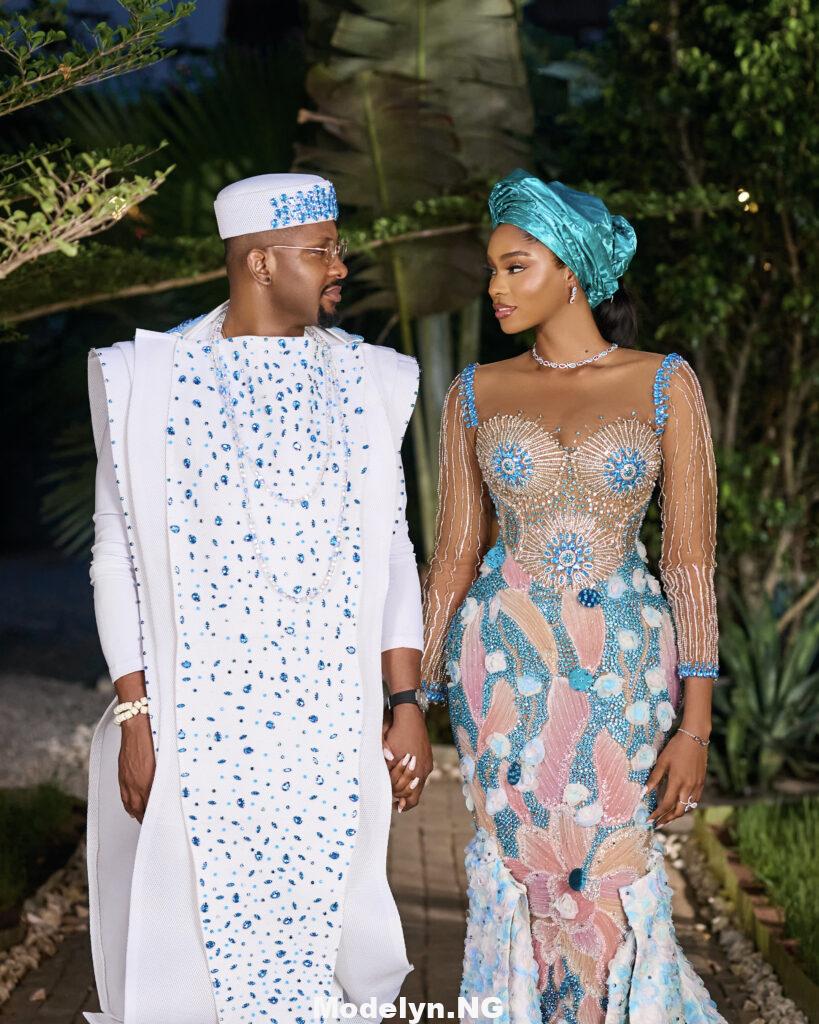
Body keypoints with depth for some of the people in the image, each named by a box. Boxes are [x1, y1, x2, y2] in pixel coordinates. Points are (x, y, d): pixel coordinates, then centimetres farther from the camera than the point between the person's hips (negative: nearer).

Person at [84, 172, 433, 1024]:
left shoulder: (366, 381, 6)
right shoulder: (150, 379, -1)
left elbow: (391, 554, 8)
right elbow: (118, 556, 0)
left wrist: (406, 705, 3)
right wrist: (134, 715, -6)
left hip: (331, 724, 2)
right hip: (196, 724, -2)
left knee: (318, 931, 6)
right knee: (199, 933, 4)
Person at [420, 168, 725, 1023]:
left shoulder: (664, 385, -3)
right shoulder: (476, 394, 3)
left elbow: (691, 560, -5)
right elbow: (455, 552, 5)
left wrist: (695, 725, -10)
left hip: (622, 665, -1)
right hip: (503, 661, 2)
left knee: (609, 881, 1)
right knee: (518, 876, 4)